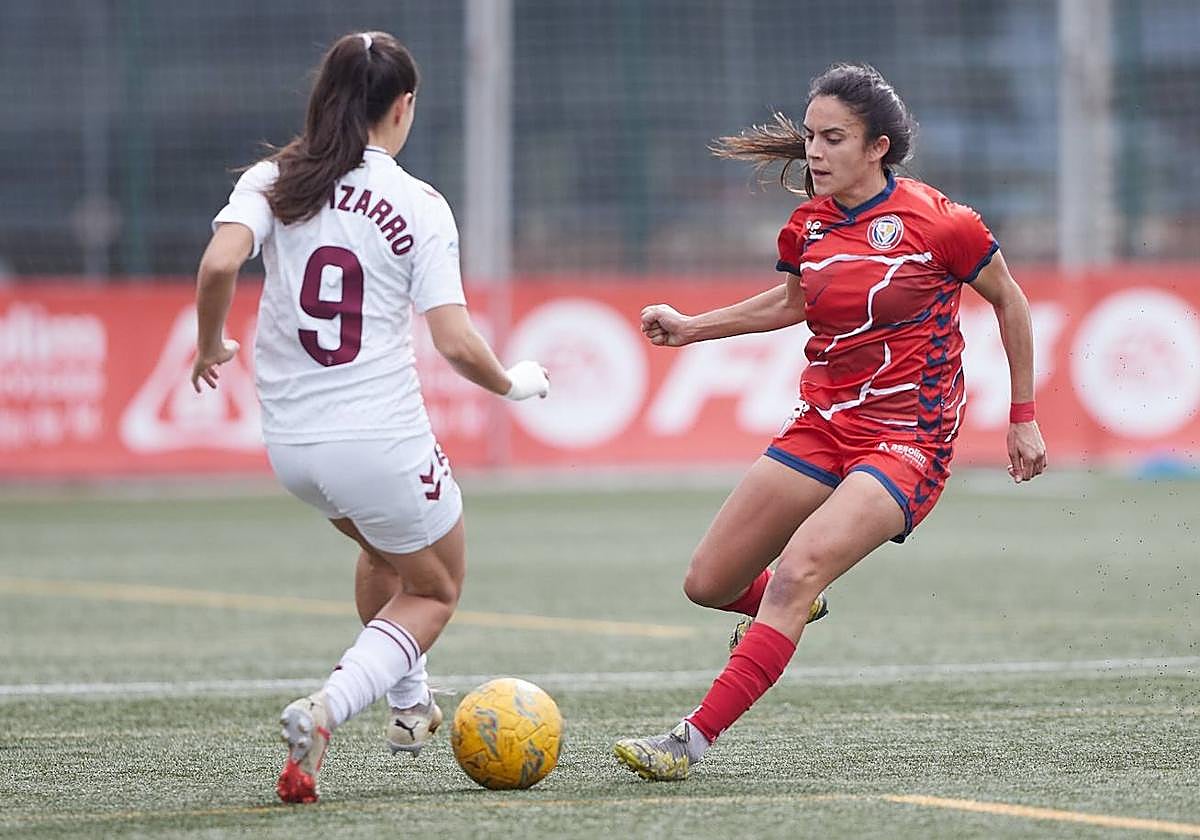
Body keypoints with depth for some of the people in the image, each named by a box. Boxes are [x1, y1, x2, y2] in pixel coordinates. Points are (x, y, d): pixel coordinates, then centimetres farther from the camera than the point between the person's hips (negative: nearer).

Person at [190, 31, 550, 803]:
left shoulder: (273, 182, -1)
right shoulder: (419, 205, -9)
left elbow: (220, 264, -19)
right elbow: (456, 343, -14)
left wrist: (210, 346, 0)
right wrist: (515, 384, 5)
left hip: (291, 444, 5)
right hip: (381, 442, -5)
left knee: (386, 551, 36)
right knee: (434, 593, 17)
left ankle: (410, 702, 42)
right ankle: (323, 712, -8)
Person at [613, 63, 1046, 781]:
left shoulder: (935, 221, -13)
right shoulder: (808, 225, 3)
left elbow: (1009, 300, 1)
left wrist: (1024, 418, 3)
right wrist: (692, 328, 18)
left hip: (907, 441, -7)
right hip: (823, 425, 7)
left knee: (795, 574, -26)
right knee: (709, 583, 6)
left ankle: (694, 740, -27)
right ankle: (788, 615, 42)